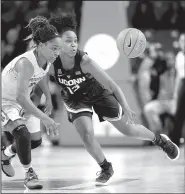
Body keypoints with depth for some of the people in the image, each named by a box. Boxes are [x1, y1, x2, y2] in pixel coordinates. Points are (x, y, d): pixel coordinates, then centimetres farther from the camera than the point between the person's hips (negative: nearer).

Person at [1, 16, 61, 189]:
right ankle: (29, 174, -10)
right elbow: (21, 97, -45)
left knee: (36, 140, 9)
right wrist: (45, 119, -48)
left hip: (22, 101, 8)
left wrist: (48, 97, 9)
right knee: (22, 133, -30)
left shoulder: (46, 59, -13)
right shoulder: (26, 63, -37)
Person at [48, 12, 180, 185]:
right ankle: (106, 169, 7)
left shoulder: (84, 61, -34)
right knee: (86, 135, -19)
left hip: (98, 94, -1)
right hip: (75, 100, 2)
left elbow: (111, 85, -32)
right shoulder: (51, 65, -29)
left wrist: (126, 108, -37)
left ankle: (160, 140, 36)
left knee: (127, 129, 7)